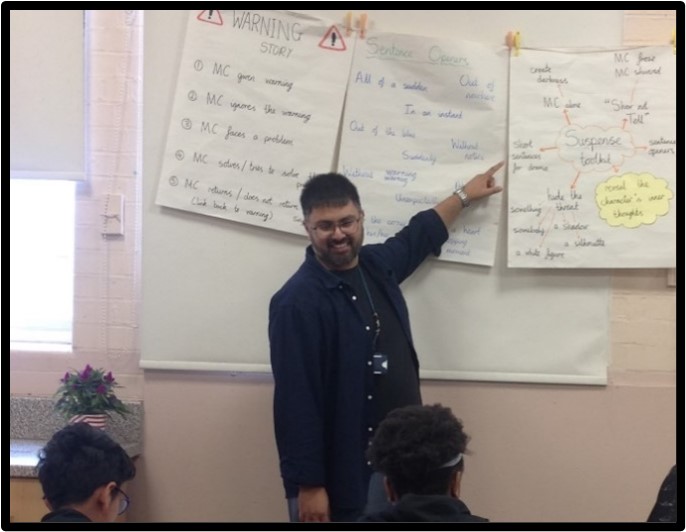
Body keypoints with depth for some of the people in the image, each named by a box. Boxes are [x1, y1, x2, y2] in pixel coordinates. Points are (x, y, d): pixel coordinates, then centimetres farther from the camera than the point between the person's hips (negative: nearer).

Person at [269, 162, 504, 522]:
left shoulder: (376, 265, 7)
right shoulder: (298, 301, -17)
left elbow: (420, 235, 30)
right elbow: (295, 402, -20)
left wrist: (464, 195, 41)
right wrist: (308, 485, -21)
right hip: (342, 470, -8)